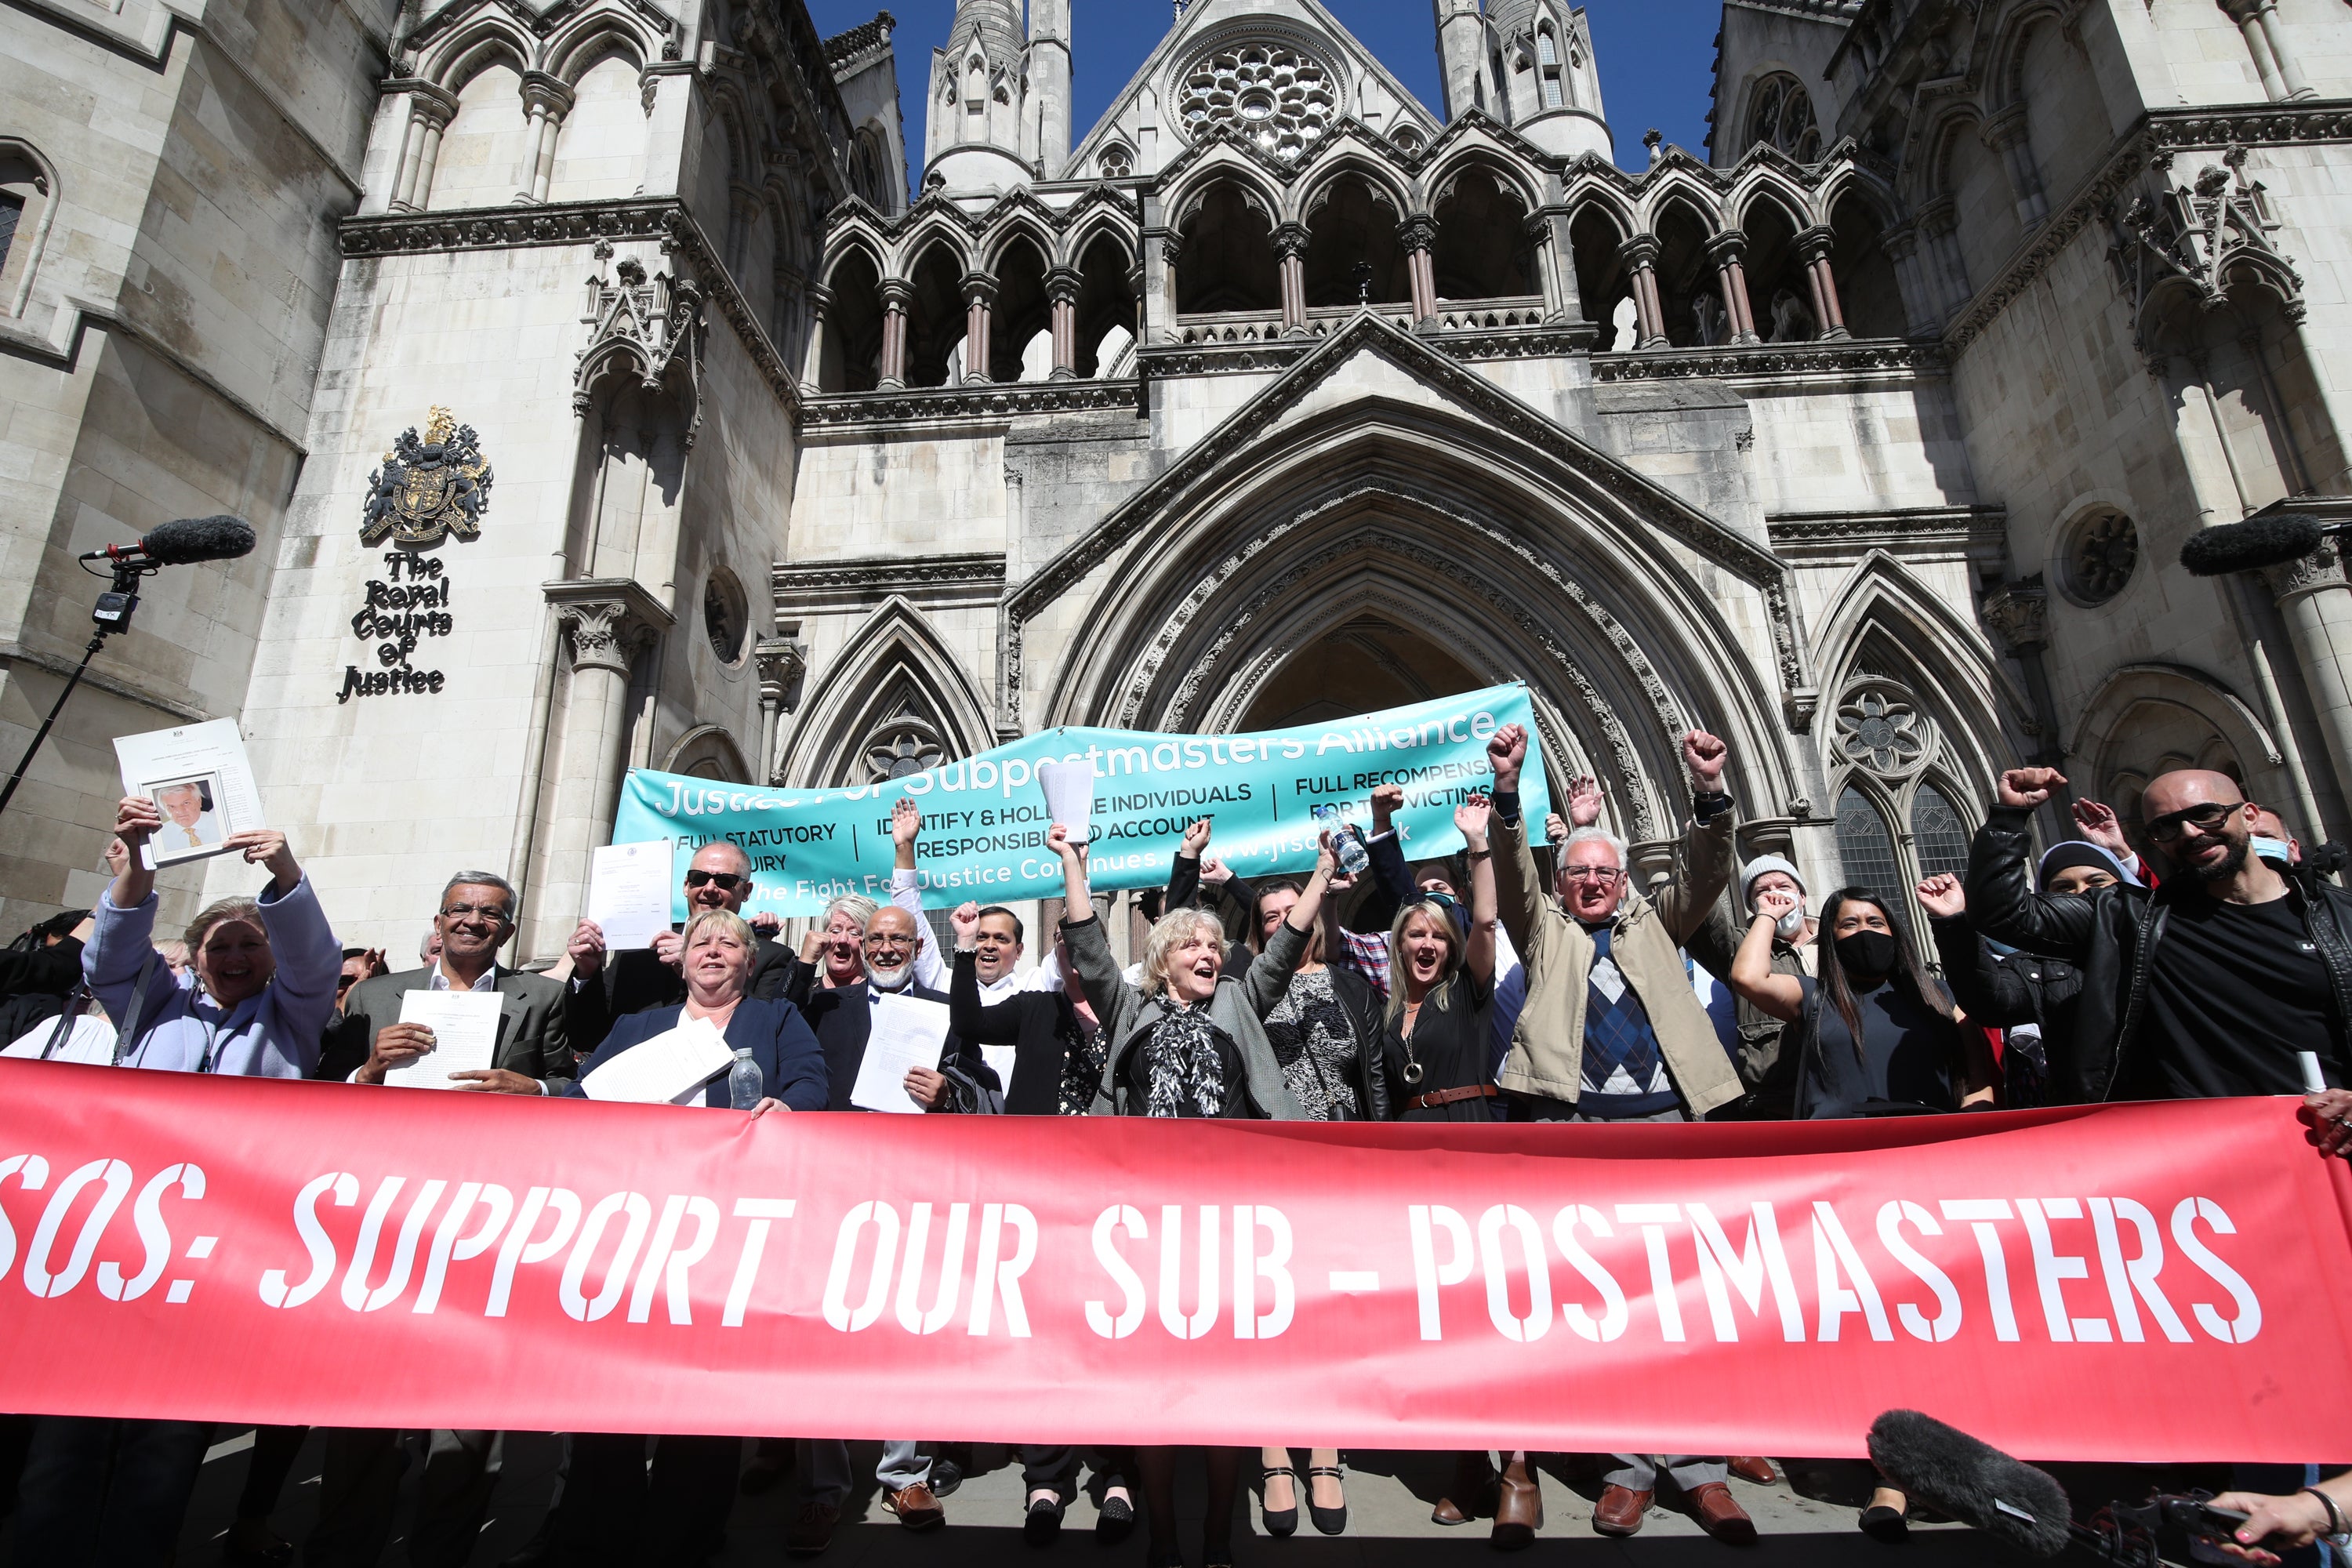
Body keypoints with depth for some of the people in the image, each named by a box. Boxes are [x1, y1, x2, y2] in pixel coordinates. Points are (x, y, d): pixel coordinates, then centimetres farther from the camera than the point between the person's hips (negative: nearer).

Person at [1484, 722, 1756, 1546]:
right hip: (1569, 1122, -1)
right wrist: (1507, 792, -16)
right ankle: (1632, 1465, 12)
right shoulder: (1545, 928, 17)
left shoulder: (1654, 924, 21)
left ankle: (1699, 1466, 11)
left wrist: (1710, 795, -11)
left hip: (1664, 1119, 1)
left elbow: (1707, 873, 7)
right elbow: (1512, 874, 0)